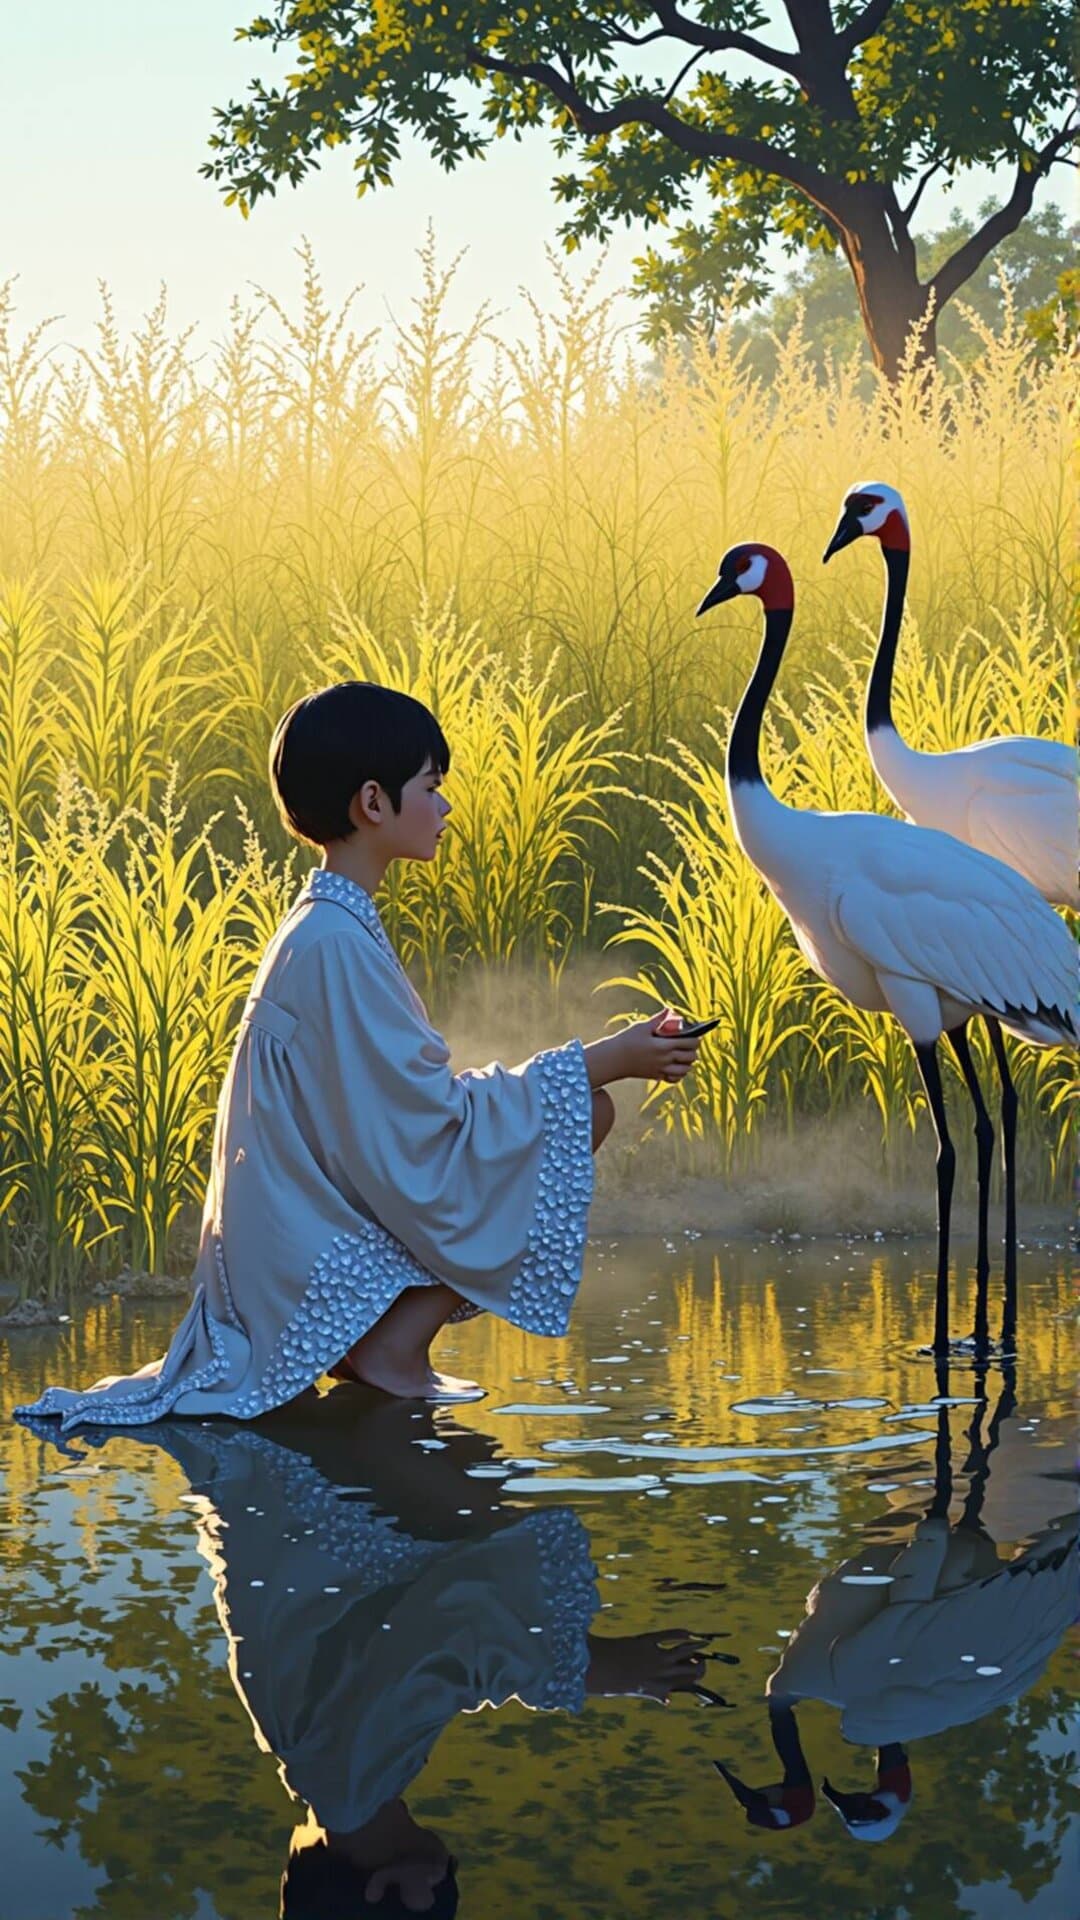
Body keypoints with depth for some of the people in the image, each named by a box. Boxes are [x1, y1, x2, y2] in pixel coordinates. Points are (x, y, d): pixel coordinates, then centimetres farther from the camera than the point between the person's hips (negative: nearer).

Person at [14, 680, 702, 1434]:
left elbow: (405, 1100, 17)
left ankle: (380, 1341, 7)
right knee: (579, 1114, -11)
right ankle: (397, 1345, -10)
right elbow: (427, 1123, -20)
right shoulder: (334, 945, -19)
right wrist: (600, 1063, -14)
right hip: (314, 1266, -10)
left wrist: (601, 1058, 14)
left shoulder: (334, 926, 12)